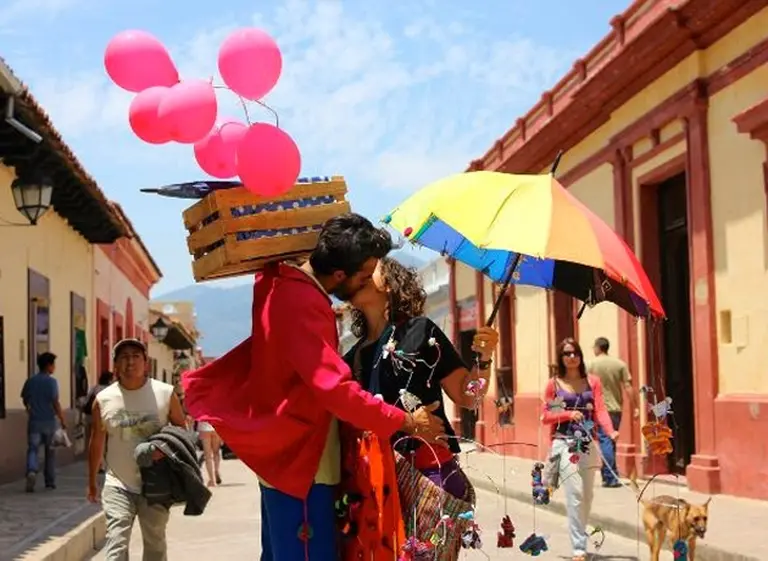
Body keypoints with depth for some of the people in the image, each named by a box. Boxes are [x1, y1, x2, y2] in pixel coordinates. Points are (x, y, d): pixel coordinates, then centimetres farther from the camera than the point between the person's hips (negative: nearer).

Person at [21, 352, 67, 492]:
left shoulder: (30, 381, 3)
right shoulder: (51, 382, -10)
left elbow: (25, 400, 14)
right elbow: (55, 403, -15)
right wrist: (62, 420, -7)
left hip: (34, 421, 2)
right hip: (49, 421, -2)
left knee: (33, 449, 0)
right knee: (50, 451, 12)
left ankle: (31, 472, -28)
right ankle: (50, 481, 19)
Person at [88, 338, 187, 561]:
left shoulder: (165, 394, -4)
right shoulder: (103, 400, -1)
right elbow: (96, 444, 10)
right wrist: (92, 482, 16)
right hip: (118, 486, 0)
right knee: (116, 540, -13)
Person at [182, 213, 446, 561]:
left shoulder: (280, 281, 3)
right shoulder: (302, 304, -25)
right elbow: (336, 389, -30)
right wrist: (407, 422, -22)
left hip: (285, 456, 10)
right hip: (302, 465, -10)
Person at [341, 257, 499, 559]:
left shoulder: (420, 331, 2)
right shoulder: (354, 356, 15)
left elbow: (466, 396, -2)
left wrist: (483, 359, -18)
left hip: (427, 473, -5)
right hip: (373, 479, 5)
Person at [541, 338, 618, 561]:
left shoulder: (593, 382, 9)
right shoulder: (554, 384, 2)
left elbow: (600, 410, -3)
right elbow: (546, 417, 3)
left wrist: (611, 432, -20)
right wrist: (569, 414, -14)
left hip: (588, 444, 3)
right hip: (565, 444, -3)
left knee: (587, 495, 10)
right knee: (575, 494, -12)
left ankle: (580, 540, 27)